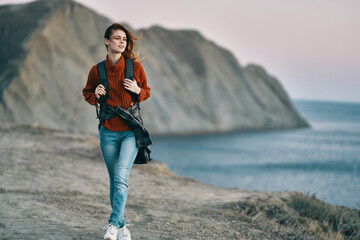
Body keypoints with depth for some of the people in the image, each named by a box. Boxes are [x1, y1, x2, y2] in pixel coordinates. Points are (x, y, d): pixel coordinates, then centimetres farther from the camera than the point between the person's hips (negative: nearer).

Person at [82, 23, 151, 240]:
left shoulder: (135, 67, -2)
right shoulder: (97, 70, -1)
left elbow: (146, 92, 11)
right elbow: (87, 93, 15)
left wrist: (137, 90, -12)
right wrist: (95, 95, -8)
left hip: (131, 130, -2)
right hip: (109, 131, 2)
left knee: (121, 177, -18)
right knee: (115, 180, 9)